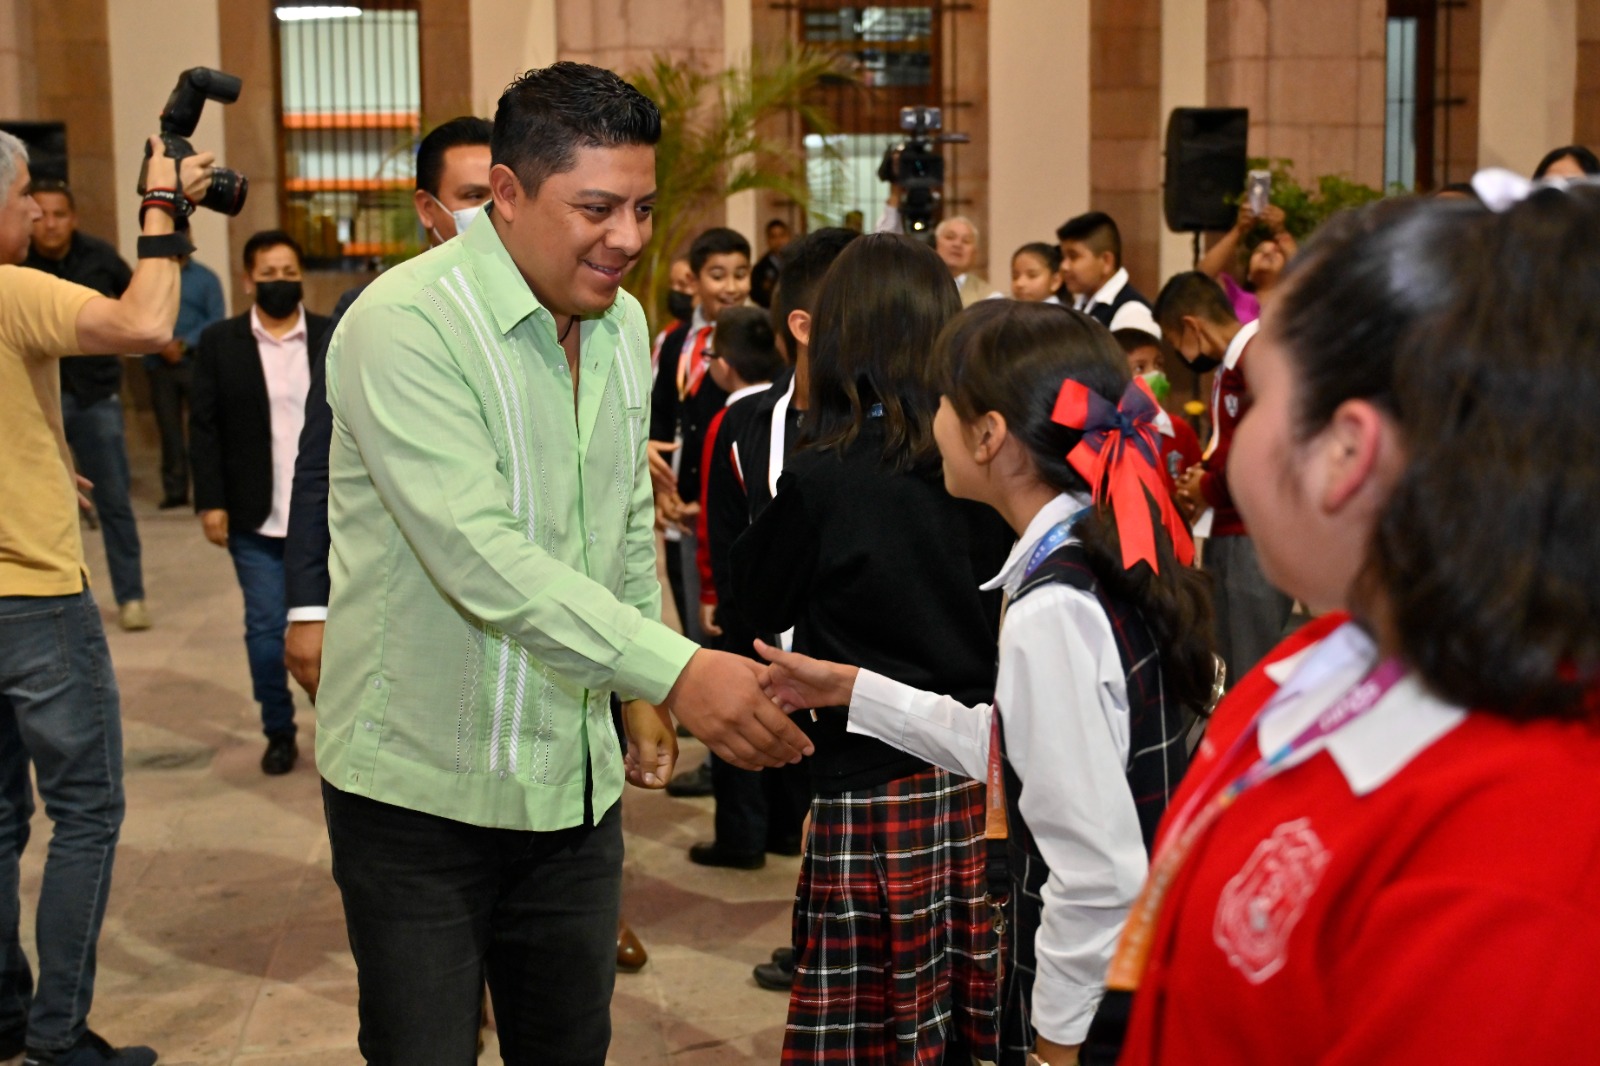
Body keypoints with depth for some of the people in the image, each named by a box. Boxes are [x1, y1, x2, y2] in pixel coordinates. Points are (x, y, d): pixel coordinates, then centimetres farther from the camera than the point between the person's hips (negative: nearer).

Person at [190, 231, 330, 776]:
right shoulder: (219, 343, 2)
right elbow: (204, 426, 0)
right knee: (265, 629, 5)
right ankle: (278, 732, 18)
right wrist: (210, 501, -6)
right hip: (256, 521, 0)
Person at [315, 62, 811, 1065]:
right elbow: (482, 557, -29)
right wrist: (676, 670, -34)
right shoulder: (406, 324, -19)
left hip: (576, 775, 7)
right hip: (424, 784, -6)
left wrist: (640, 696, 17)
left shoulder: (622, 322, 6)